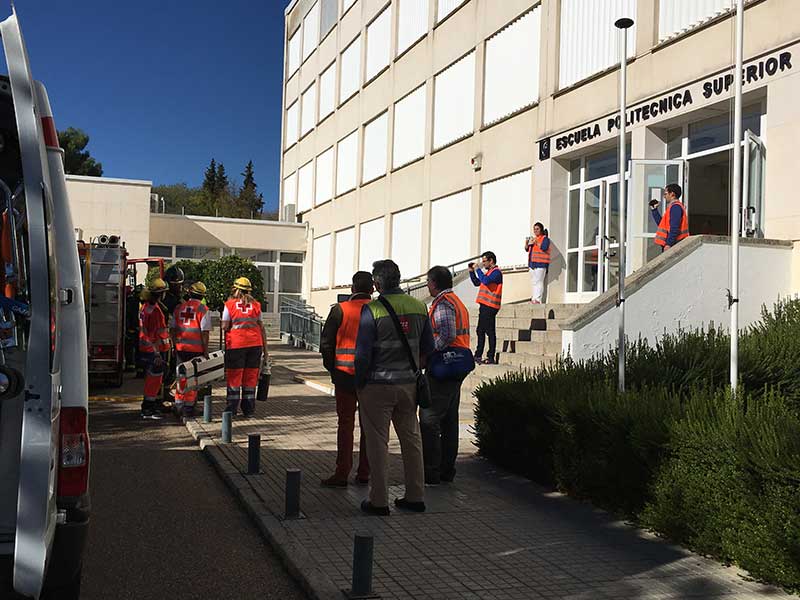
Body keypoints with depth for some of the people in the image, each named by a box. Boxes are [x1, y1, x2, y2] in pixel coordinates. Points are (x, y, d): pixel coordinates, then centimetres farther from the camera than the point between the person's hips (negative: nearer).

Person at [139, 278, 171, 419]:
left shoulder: (145, 307, 12)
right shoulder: (155, 310, -20)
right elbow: (155, 335, -23)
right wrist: (157, 353, -22)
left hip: (145, 349, 10)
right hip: (154, 350, -10)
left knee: (151, 379, 19)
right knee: (154, 379, -3)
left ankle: (149, 406, 28)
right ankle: (148, 409, 1)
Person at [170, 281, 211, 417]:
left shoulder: (179, 308, 7)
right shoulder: (203, 309, -7)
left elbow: (172, 329, 10)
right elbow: (205, 332, -11)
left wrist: (175, 345, 20)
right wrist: (206, 351, -6)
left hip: (181, 348, 4)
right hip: (196, 349, -4)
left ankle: (178, 404, 23)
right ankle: (188, 407, 5)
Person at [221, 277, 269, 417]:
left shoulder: (229, 304, 0)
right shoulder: (256, 305, 8)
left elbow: (224, 326, -3)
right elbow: (262, 328, 8)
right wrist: (265, 349, 12)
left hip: (236, 344, -2)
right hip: (255, 344, 2)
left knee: (234, 377, 6)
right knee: (250, 377, 10)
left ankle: (232, 408, 5)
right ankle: (249, 409, 13)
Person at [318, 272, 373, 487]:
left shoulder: (340, 310, -6)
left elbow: (326, 343, -4)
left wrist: (332, 369, 8)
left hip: (345, 374, -2)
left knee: (345, 423, 3)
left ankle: (342, 473, 3)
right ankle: (364, 473, 15)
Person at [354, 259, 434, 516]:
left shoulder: (372, 310, -13)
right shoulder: (419, 307, 3)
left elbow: (363, 352, -13)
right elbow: (428, 348, 10)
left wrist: (359, 384, -1)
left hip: (378, 385, -5)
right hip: (409, 384, 5)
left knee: (378, 442, 4)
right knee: (411, 439, 14)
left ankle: (379, 501, 9)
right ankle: (415, 497, 20)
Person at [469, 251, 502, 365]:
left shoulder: (496, 272, -10)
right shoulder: (489, 272, 20)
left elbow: (485, 281, -27)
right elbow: (477, 283, 24)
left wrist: (478, 270, -17)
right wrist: (471, 271, 13)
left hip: (490, 307, -10)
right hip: (484, 305, 10)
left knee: (490, 332, -7)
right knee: (480, 331, 13)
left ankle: (491, 358, -5)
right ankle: (478, 356, 20)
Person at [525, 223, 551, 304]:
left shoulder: (545, 238, 0)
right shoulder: (533, 238, 21)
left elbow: (544, 248, -16)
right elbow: (527, 249, 17)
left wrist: (536, 242, -20)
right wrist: (527, 243, -1)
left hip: (540, 264, -8)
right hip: (532, 263, 8)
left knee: (538, 281, -13)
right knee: (533, 282, 8)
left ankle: (538, 299, -15)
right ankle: (533, 298, 12)